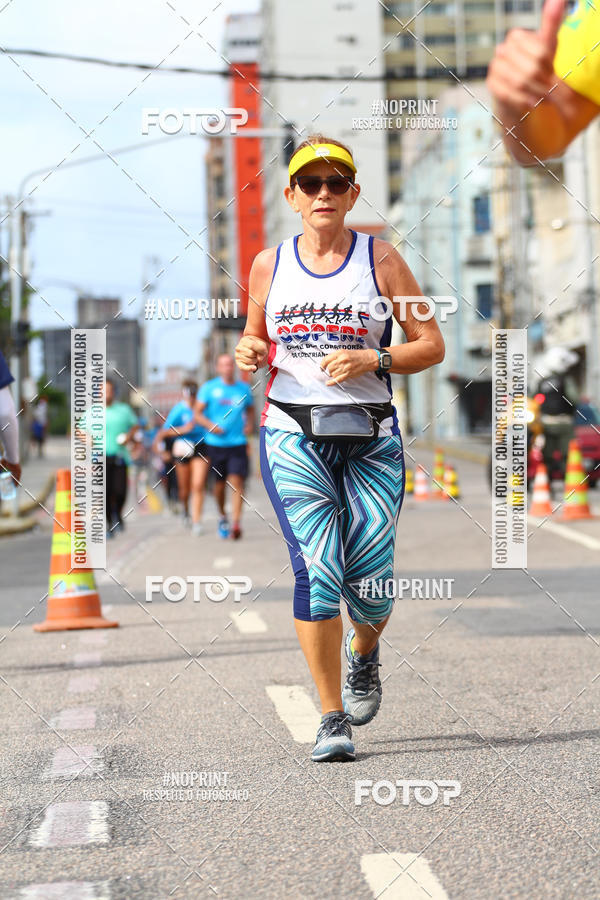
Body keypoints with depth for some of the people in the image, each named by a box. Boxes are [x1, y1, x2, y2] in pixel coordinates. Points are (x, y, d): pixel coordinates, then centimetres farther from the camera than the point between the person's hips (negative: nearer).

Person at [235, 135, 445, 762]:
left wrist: (372, 361, -13)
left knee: (368, 580, -2)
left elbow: (431, 345, 4)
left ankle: (364, 653, 35)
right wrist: (249, 355, -1)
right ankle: (333, 720, -6)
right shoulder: (269, 265, 9)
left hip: (370, 435, 0)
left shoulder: (379, 259, 3)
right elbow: (255, 340, 23)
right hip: (294, 433, 0)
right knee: (317, 570, -15)